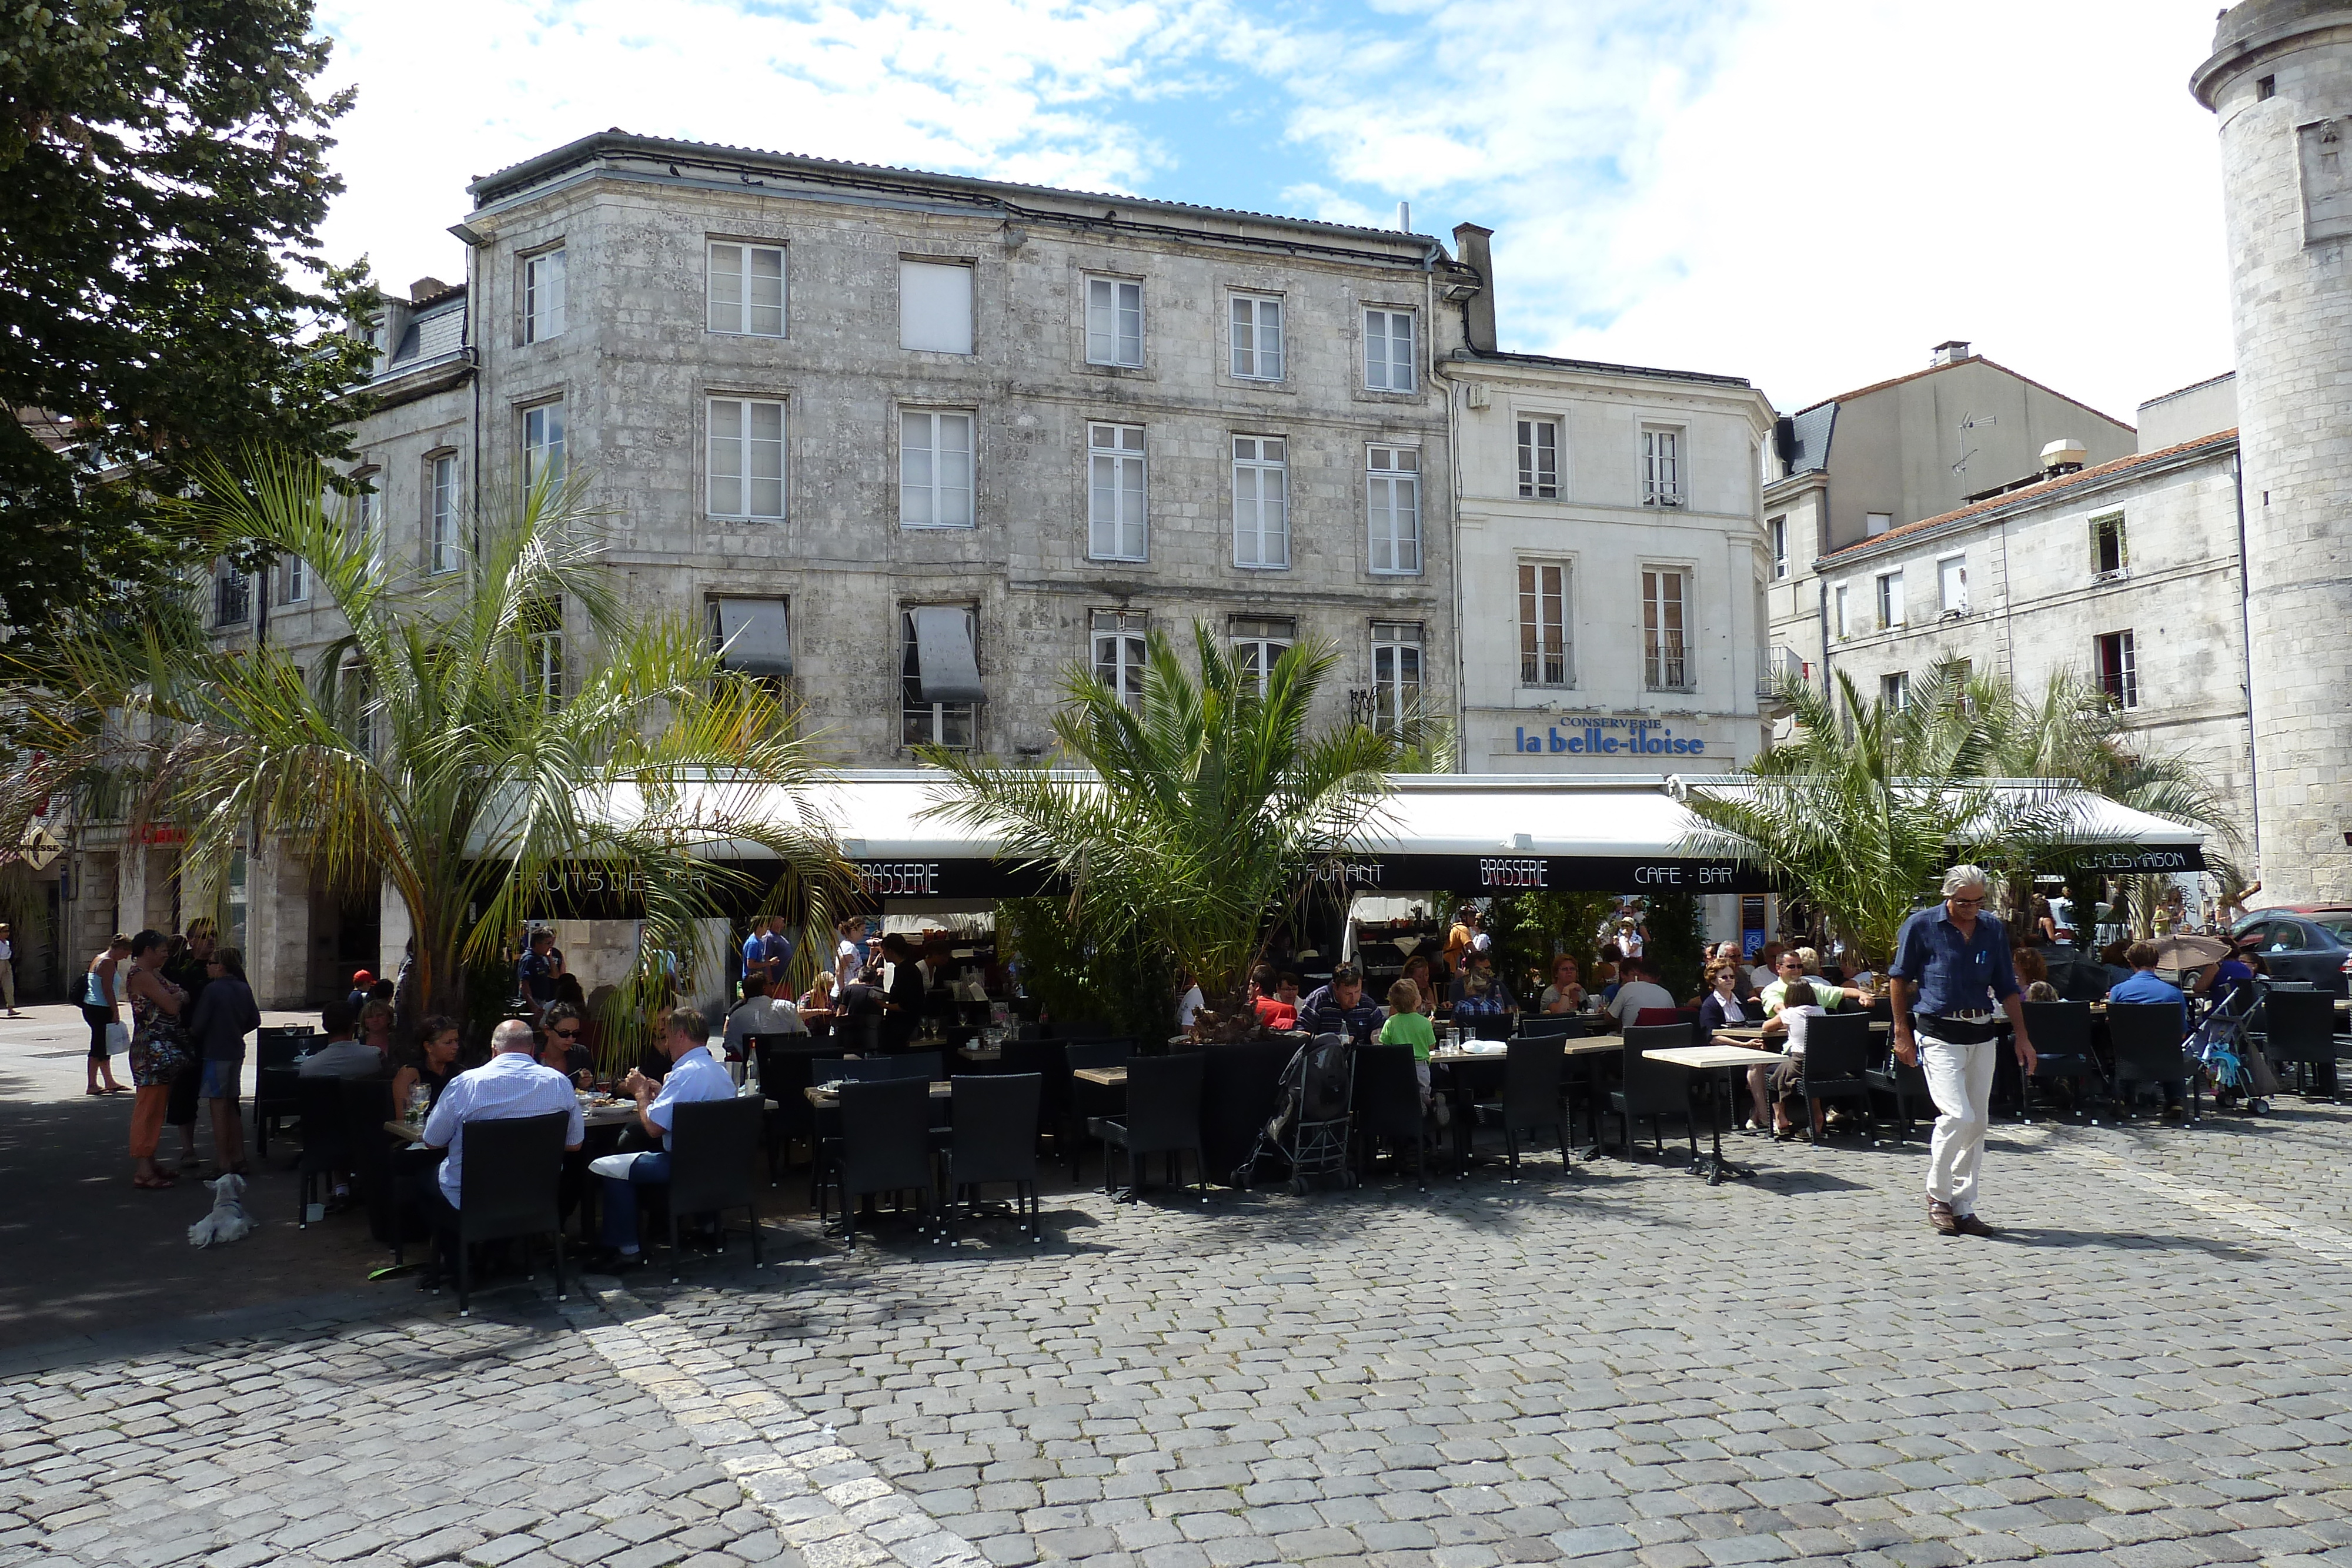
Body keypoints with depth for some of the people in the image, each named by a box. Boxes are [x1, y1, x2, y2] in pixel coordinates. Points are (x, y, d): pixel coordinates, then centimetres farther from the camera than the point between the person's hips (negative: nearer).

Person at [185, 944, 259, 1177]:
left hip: (215, 1053, -7)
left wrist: (191, 1036, 6)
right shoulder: (244, 989, 6)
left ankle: (223, 1165, -1)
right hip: (236, 1052, 7)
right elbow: (255, 1021, 12)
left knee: (218, 1109, -3)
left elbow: (198, 1024, -14)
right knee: (231, 1108, 16)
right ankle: (238, 1160, 19)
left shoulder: (213, 989, -14)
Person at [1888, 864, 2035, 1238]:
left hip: (1982, 1036, 5)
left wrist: (2022, 1036, 11)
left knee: (1978, 1123, 6)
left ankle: (1963, 1207, 16)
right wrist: (1902, 1032, -1)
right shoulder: (1921, 925, -5)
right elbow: (1899, 978, 1)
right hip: (1938, 1035, -5)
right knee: (1957, 1116, -15)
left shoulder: (1993, 928, 8)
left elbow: (2007, 987, 15)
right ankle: (1937, 1196, 3)